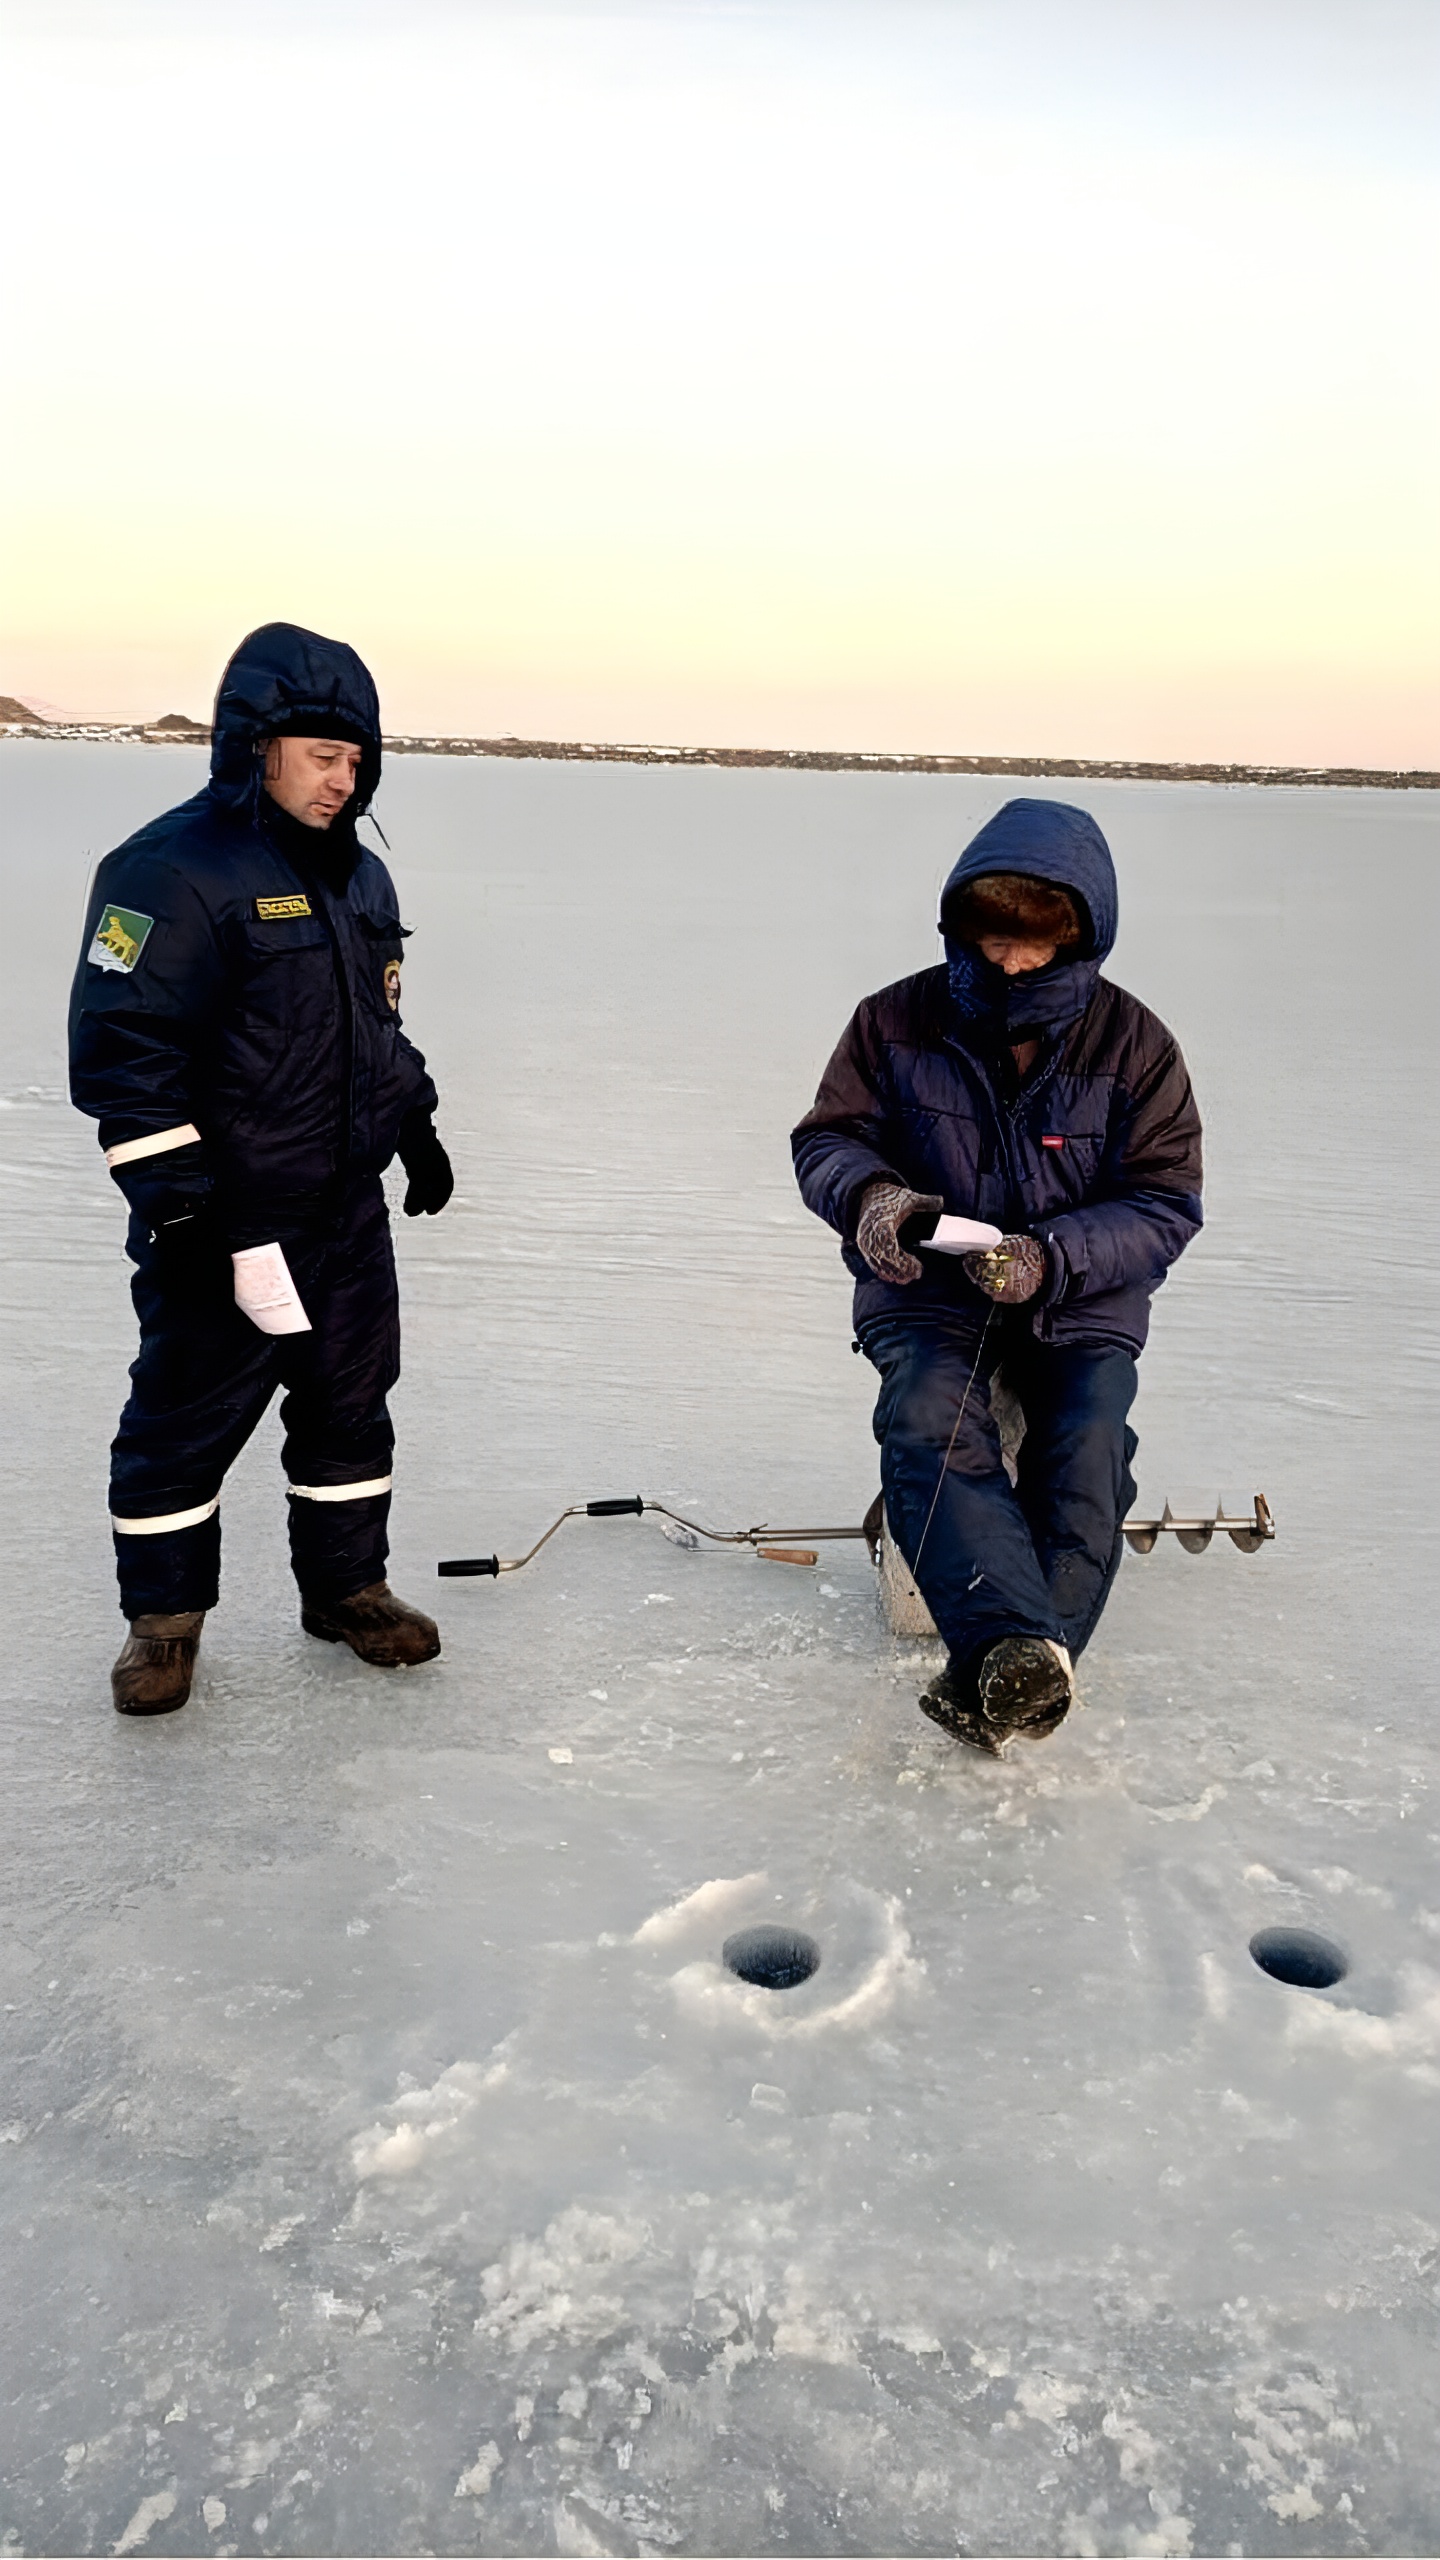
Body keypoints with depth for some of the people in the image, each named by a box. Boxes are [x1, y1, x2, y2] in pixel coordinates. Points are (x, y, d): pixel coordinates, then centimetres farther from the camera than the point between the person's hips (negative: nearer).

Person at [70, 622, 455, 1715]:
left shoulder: (359, 874, 11)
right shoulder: (172, 870, -15)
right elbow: (120, 1048, -19)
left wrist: (417, 1124, 20)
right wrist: (173, 1201, -21)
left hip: (348, 1206, 7)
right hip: (224, 1222, -7)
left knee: (351, 1401, 14)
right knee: (187, 1417, 5)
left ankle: (346, 1584, 30)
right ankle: (164, 1614, 21)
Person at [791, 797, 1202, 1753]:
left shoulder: (1136, 1046, -2)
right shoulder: (898, 1020, 0)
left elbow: (1164, 1206, -4)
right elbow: (827, 1139, 5)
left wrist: (1049, 1259, -23)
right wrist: (869, 1194, -21)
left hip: (1080, 1298, 0)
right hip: (927, 1286, 0)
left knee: (1090, 1446, -28)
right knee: (929, 1421, -31)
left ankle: (994, 1680, -29)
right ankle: (1019, 1648, -45)